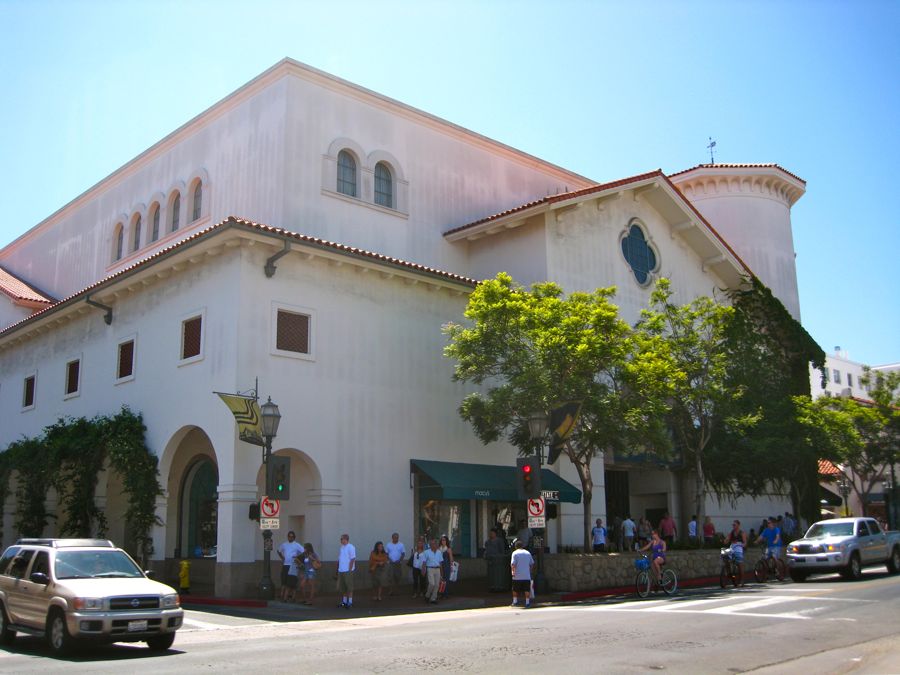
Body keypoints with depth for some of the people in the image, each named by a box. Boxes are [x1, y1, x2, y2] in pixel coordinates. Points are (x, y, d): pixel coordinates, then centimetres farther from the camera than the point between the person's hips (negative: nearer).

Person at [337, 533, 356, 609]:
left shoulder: (350, 547, -11)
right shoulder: (342, 547, 14)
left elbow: (352, 559, -14)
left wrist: (350, 570, -17)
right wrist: (338, 569, 14)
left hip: (348, 571, -8)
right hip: (341, 571, 8)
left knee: (349, 587, -2)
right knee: (342, 587, 12)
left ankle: (350, 602, 3)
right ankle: (344, 601, 21)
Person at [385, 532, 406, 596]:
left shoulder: (401, 545, 3)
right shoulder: (388, 545, 5)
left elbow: (403, 553, 3)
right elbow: (386, 553, 7)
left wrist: (400, 560, -11)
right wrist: (388, 560, -8)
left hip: (398, 563, 1)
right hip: (391, 563, -1)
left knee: (398, 577, 1)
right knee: (391, 576, -10)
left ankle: (396, 589, 13)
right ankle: (392, 590, -8)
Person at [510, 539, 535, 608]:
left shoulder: (515, 553, -4)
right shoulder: (528, 553, 9)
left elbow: (513, 564, -15)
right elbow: (532, 564, 12)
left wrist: (513, 571, -8)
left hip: (517, 576, -3)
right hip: (527, 576, 3)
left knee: (515, 590, 12)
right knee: (527, 590, 6)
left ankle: (515, 602, 15)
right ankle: (527, 603, 3)